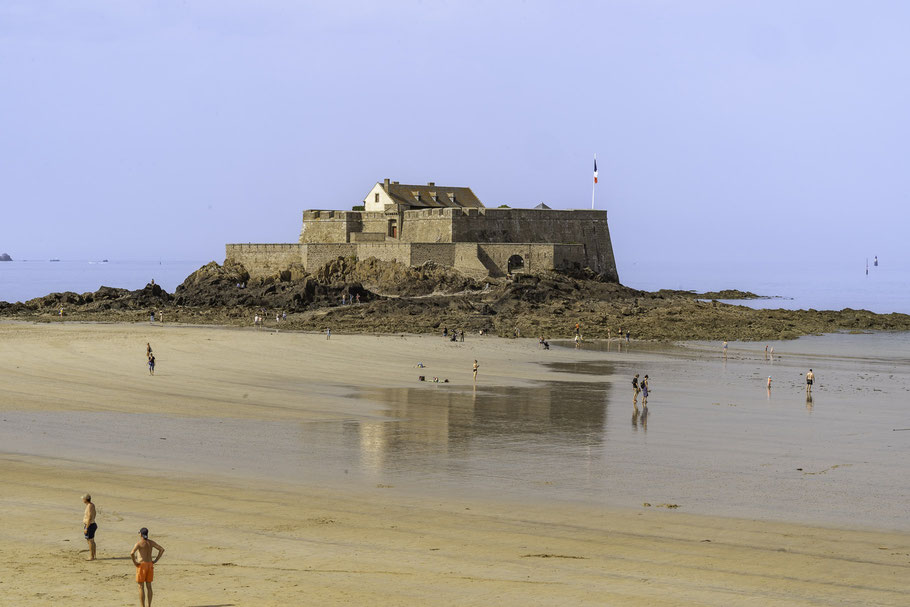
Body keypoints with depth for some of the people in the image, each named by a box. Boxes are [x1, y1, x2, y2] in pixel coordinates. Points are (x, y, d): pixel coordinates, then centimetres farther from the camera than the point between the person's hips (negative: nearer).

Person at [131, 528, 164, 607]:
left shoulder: (139, 543, -13)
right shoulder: (151, 542, 4)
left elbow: (132, 553, -28)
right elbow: (162, 549, 3)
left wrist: (134, 562, -14)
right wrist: (156, 560, 5)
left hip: (141, 565, -6)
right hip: (150, 565, 6)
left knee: (141, 587, 1)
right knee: (148, 586, 13)